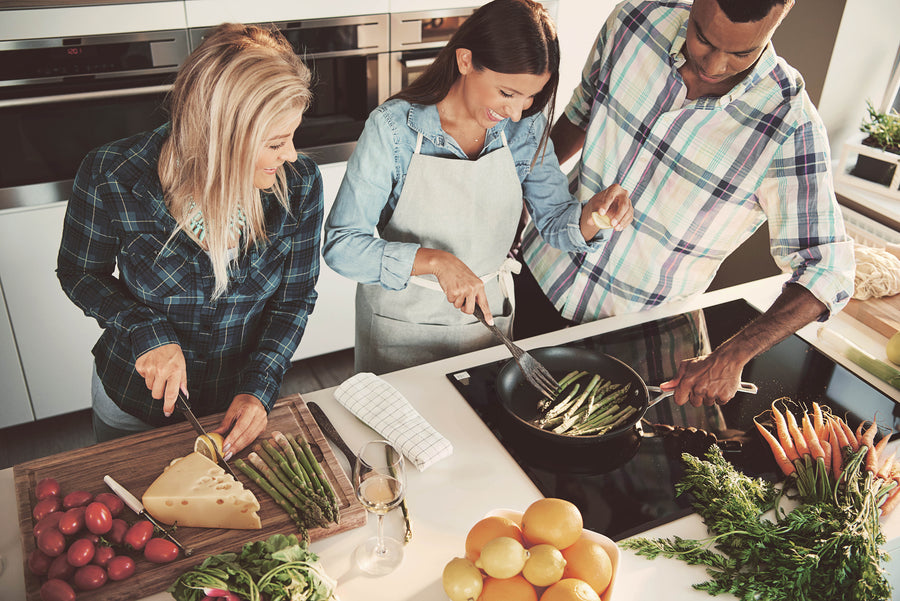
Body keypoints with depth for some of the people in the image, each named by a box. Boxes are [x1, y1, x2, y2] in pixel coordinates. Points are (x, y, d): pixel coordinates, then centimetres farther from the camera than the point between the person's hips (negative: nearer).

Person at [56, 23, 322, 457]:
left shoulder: (300, 183, -22)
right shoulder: (110, 177, -27)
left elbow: (295, 298, -11)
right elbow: (80, 273, -9)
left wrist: (259, 388, -20)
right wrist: (147, 332, -24)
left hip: (241, 403, 1)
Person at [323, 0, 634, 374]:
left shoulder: (525, 126, -8)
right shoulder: (393, 127, -21)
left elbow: (555, 221, -2)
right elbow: (340, 245, -22)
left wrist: (591, 216, -25)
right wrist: (436, 261, -34)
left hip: (488, 311, 4)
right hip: (403, 319, -3)